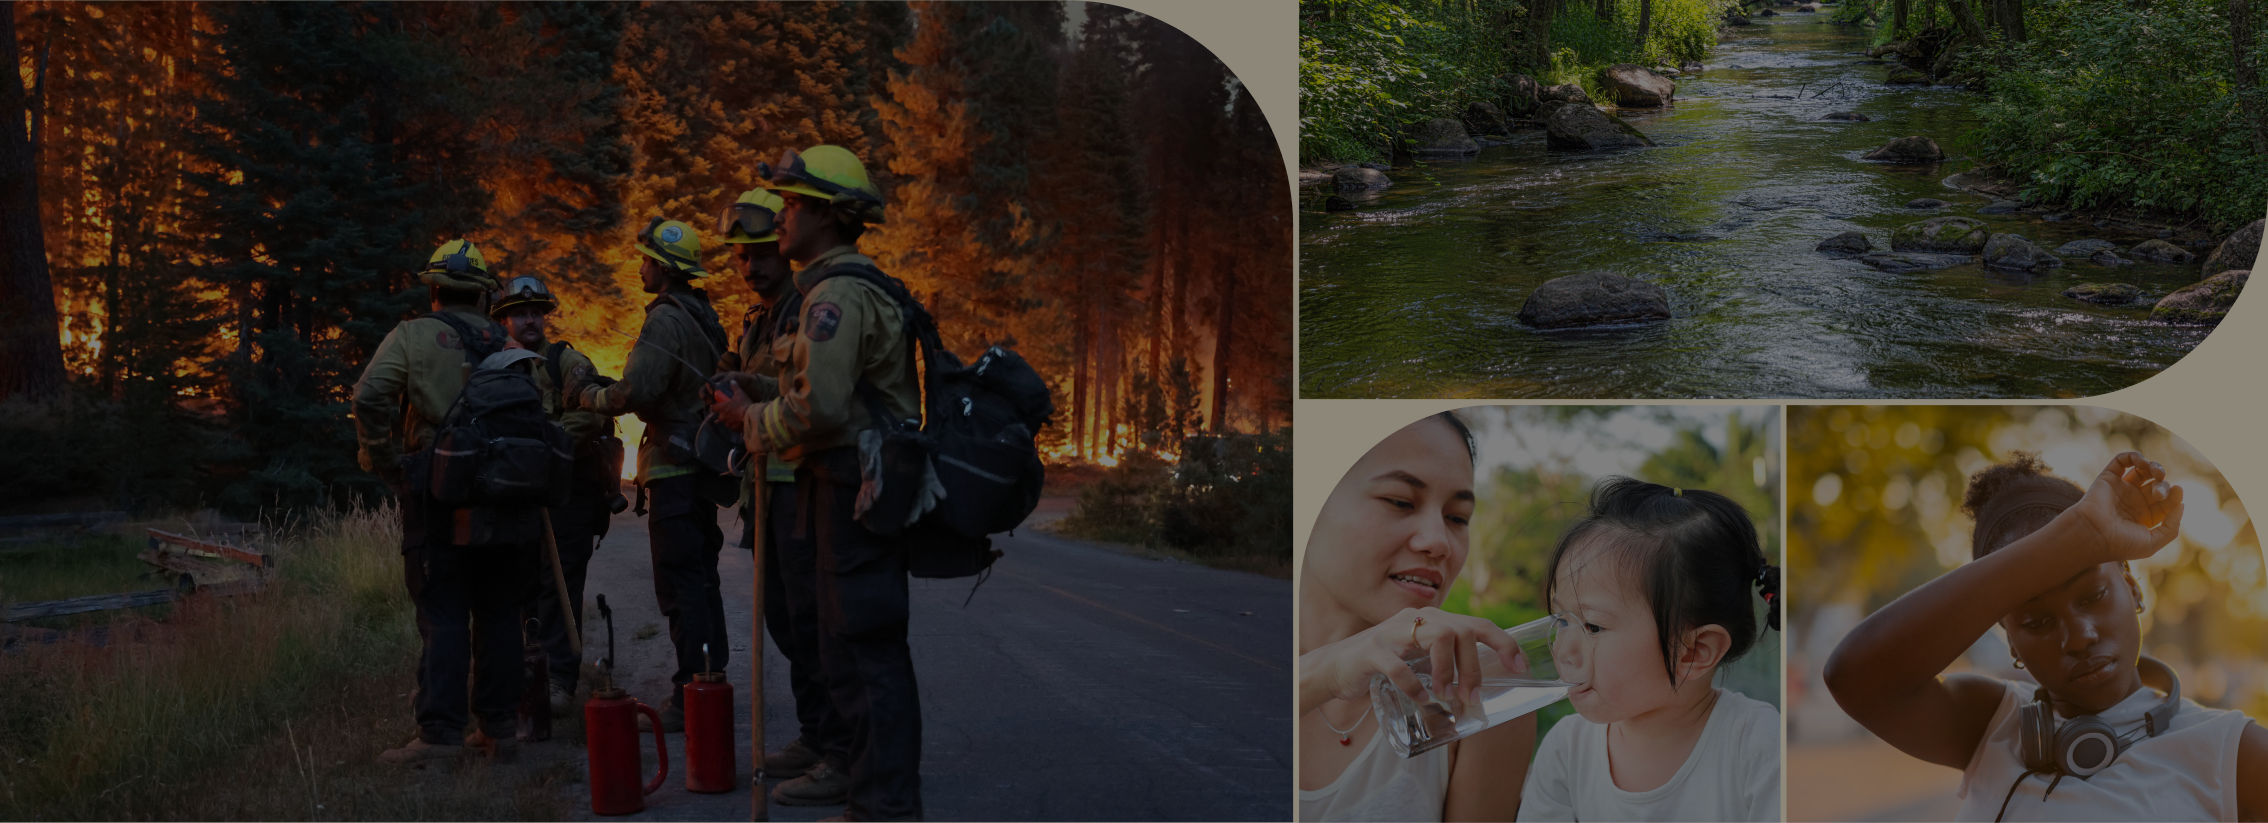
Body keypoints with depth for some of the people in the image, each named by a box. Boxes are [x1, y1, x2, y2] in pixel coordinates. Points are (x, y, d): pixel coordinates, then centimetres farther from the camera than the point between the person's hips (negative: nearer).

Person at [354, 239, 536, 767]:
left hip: (439, 499, -3)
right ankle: (499, 728, 14)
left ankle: (440, 734, -5)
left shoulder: (412, 336, 1)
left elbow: (371, 396, -14)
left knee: (443, 618, -1)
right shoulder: (507, 347, 12)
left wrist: (387, 466, -7)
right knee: (498, 616, 10)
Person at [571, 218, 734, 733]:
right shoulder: (704, 318, 16)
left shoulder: (666, 320, -14)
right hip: (703, 463, 10)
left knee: (680, 584, -8)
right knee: (702, 578, 15)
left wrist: (590, 397, -4)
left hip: (674, 468, -10)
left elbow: (636, 391, -23)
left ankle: (690, 697, -8)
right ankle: (713, 680, 21)